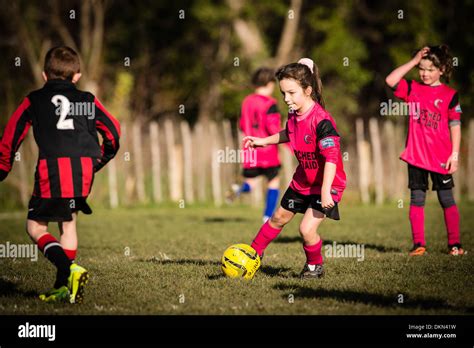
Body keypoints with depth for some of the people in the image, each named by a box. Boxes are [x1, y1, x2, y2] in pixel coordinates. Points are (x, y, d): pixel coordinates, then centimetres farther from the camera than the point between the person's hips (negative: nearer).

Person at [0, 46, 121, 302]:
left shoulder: (34, 101, 13)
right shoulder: (88, 100, 19)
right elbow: (113, 130, 21)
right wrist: (100, 160, 37)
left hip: (52, 169, -4)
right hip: (83, 170, 4)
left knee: (35, 227, 4)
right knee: (68, 223, 19)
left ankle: (71, 270, -17)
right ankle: (64, 287, 18)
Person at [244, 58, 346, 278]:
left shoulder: (321, 121, -30)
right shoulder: (293, 115, -4)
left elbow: (331, 157, -34)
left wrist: (326, 191, -38)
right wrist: (264, 141, 19)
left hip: (327, 183, -8)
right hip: (302, 181, 8)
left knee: (307, 229, -15)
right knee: (279, 218, 19)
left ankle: (315, 266, 13)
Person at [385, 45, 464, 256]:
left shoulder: (449, 95, -2)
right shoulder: (412, 89, 5)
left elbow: (455, 126, -2)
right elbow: (391, 80, -10)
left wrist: (455, 154, -7)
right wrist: (413, 61, -8)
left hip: (441, 157, -2)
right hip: (416, 155, 2)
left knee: (446, 199, 4)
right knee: (416, 199, 4)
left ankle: (454, 243, 10)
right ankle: (418, 244, 9)